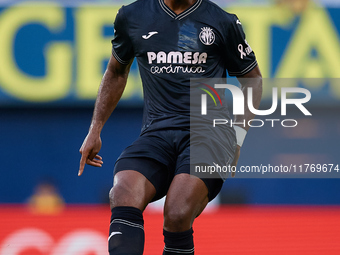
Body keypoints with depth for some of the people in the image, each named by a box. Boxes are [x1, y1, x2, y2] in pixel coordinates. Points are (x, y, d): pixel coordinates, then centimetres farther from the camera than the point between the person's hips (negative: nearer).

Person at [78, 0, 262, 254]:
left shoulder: (223, 22, 7)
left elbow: (252, 79, 18)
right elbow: (116, 71, 29)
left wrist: (238, 136, 6)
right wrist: (95, 130, 25)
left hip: (209, 131, -2)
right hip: (157, 133, 2)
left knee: (178, 215, -30)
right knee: (124, 197, -30)